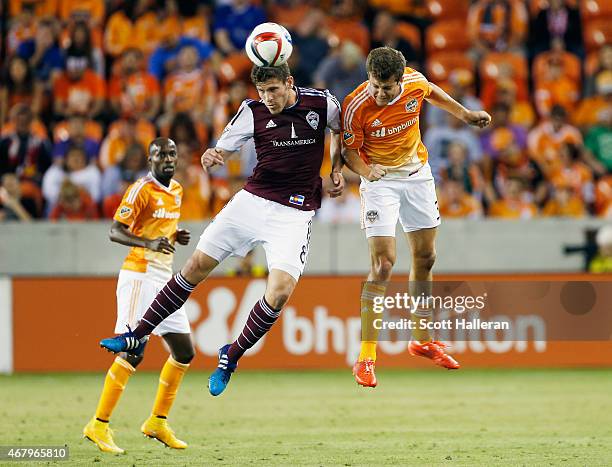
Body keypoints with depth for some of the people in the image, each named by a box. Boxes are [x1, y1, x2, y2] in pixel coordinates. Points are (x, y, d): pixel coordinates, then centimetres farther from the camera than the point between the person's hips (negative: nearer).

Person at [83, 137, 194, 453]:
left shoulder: (177, 190, 14)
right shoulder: (141, 190, -11)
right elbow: (115, 232, -17)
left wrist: (176, 237, 7)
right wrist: (149, 243, -32)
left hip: (165, 278, 9)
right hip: (139, 276, -9)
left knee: (184, 352, 9)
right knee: (133, 352, -15)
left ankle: (158, 422, 21)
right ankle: (99, 425, -11)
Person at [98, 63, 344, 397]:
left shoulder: (322, 103, -7)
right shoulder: (253, 111, -4)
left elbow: (342, 129, 15)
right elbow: (224, 148, 3)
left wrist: (336, 170, 4)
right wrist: (212, 156, -21)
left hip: (295, 213, -2)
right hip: (251, 200, 2)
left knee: (280, 292, -19)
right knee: (197, 266, 0)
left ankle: (231, 356, 3)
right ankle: (137, 336, 13)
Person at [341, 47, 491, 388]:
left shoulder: (414, 82, -15)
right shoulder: (356, 106, -26)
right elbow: (350, 149, -13)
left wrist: (464, 113, 15)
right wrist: (366, 170, -32)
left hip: (418, 175, 5)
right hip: (380, 181, -5)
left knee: (426, 257, 12)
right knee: (383, 264, -16)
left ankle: (422, 340, 30)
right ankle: (367, 356, -13)